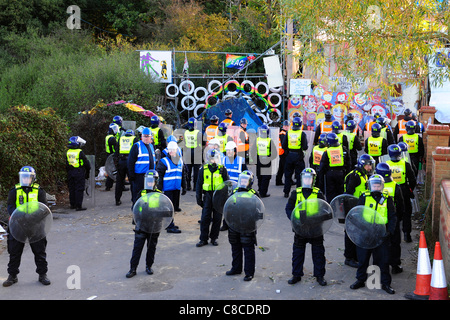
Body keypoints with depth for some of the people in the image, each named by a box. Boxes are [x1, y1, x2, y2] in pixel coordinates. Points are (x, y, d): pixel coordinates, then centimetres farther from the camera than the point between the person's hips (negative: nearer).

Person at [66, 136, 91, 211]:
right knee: (79, 189, -4)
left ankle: (72, 204, 21)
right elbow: (86, 163, -9)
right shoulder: (80, 152, -14)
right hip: (79, 172, -6)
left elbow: (66, 164, 11)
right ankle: (78, 206, -5)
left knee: (72, 189, 15)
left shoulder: (68, 152, 5)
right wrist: (87, 171, 6)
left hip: (70, 173, 6)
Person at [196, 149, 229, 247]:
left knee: (217, 218, 4)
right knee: (205, 218, -1)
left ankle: (214, 238, 16)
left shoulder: (222, 169, 3)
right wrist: (198, 198, 6)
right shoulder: (203, 169, 6)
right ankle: (203, 239, 7)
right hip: (208, 196, 1)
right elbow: (199, 184, 10)